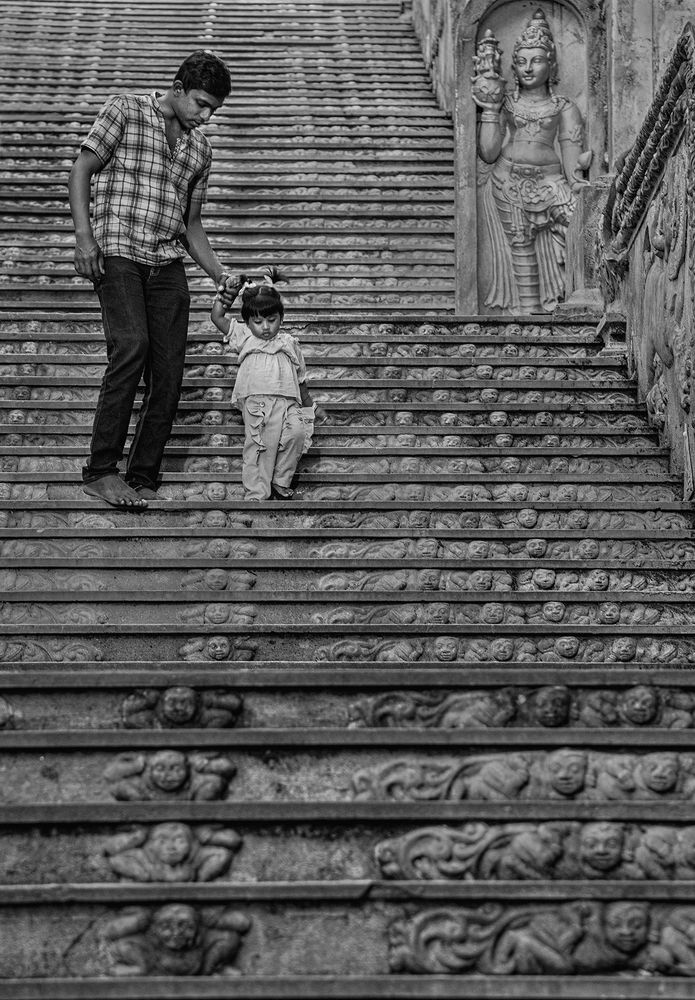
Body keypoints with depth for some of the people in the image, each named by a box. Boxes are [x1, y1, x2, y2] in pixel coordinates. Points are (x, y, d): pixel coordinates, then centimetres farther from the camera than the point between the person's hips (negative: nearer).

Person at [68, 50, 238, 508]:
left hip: (168, 264, 6)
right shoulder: (124, 111, 4)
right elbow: (82, 170, 0)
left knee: (168, 375, -4)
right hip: (118, 253, -6)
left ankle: (142, 481, 5)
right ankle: (101, 470, -22)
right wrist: (84, 235, -12)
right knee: (131, 344, -26)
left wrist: (219, 273, 12)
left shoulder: (200, 148, 19)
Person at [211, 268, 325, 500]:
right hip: (255, 401, -2)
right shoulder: (243, 337, 18)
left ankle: (281, 483, -5)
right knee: (259, 446, -14)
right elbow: (217, 317, 15)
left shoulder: (289, 343, 22)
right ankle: (256, 494, -11)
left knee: (296, 433, -21)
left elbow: (299, 379, 28)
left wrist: (312, 406, 31)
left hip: (286, 401, 2)